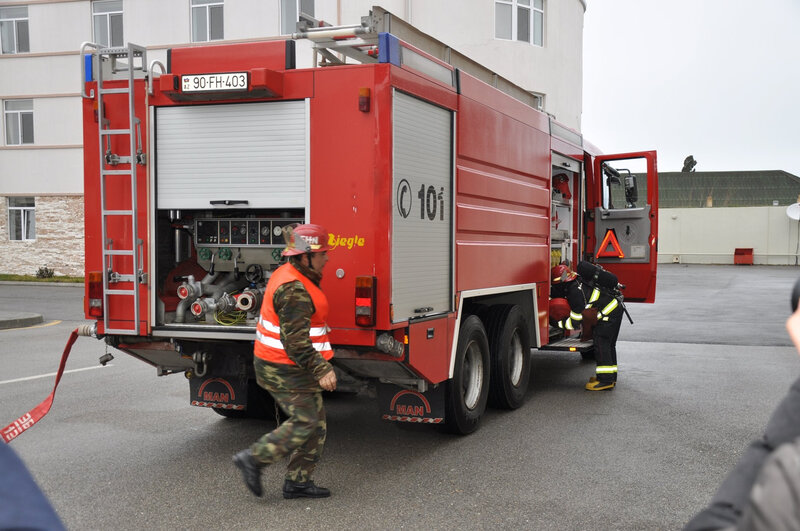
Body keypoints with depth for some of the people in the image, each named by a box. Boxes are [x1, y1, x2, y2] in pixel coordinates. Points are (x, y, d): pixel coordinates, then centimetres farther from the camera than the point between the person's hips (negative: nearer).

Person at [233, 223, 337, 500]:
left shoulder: (289, 275, 11)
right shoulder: (294, 290, -23)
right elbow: (296, 340, -27)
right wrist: (321, 370, -27)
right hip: (284, 369, -10)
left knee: (316, 421, 12)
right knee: (304, 422, -4)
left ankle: (297, 482, 19)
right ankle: (253, 458, 6)